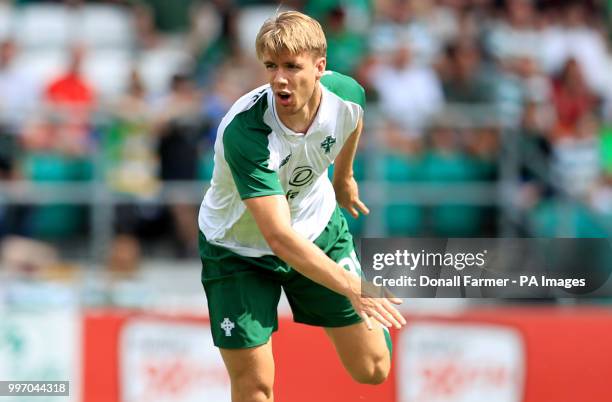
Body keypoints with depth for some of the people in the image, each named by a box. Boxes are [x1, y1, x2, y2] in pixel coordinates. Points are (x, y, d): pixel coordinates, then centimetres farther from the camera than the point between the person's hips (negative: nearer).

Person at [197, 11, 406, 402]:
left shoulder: (347, 95, -22)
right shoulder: (243, 131, -39)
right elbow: (279, 238, -43)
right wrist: (352, 287, -48)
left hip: (318, 227, 4)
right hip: (239, 248, -4)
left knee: (373, 370, 6)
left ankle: (374, 323, 40)